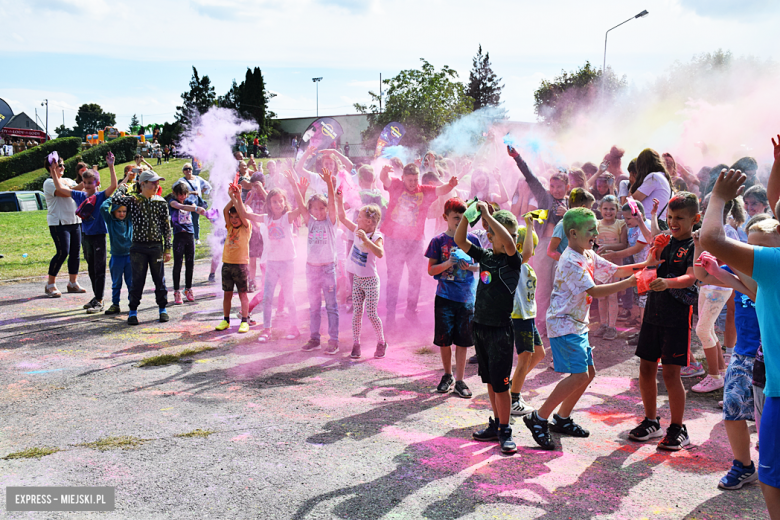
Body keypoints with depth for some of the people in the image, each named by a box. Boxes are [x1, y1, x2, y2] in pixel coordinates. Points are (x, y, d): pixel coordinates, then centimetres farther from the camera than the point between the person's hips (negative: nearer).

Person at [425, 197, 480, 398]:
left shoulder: (472, 240, 2)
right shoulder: (438, 241, -1)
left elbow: (481, 265, 9)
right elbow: (431, 270, -1)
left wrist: (470, 266, -13)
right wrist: (447, 264, -18)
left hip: (467, 297, 1)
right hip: (445, 297, 0)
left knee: (462, 340, 5)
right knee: (443, 340, 6)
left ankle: (459, 380, 15)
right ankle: (447, 375, 26)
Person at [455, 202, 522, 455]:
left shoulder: (513, 261, -9)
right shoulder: (484, 256, 6)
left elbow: (509, 244, -30)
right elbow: (459, 240, 5)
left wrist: (487, 214, -27)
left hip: (500, 330, -6)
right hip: (479, 326, 6)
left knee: (500, 382, -3)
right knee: (490, 380, 14)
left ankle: (505, 431, 7)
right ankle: (496, 425, 25)